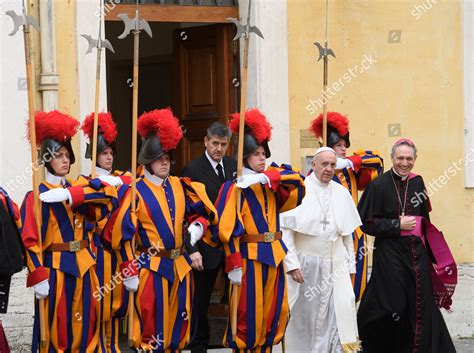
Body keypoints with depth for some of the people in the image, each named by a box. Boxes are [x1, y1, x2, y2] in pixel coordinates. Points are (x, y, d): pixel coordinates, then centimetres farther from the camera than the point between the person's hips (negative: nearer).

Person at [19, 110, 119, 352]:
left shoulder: (78, 190, 12)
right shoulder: (37, 196, -6)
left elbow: (108, 192, -6)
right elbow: (29, 240, -11)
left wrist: (71, 195, -18)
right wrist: (38, 277, -20)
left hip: (83, 267, 6)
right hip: (55, 269, -6)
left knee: (85, 328, 9)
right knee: (56, 329, -2)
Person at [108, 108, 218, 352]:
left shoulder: (179, 186, 8)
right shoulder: (137, 192, -9)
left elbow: (203, 211, 18)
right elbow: (123, 233, -13)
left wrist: (197, 226, -4)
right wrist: (130, 272, -15)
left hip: (180, 266, 6)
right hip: (150, 267, -5)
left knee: (178, 327, 12)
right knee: (151, 329, -2)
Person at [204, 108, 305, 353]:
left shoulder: (271, 183, 11)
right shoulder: (235, 187, -8)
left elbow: (296, 179, -4)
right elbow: (227, 228, -14)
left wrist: (265, 177, -16)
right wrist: (234, 265, -19)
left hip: (274, 256, 6)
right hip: (249, 257, -6)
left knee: (274, 315, 10)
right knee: (248, 317, -1)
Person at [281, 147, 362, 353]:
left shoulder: (342, 193, 7)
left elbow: (348, 234, 13)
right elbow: (286, 229, -7)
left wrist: (350, 266, 10)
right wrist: (292, 264, -13)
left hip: (335, 266, 3)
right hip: (305, 265, -3)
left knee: (341, 313, -9)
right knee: (305, 318, 5)